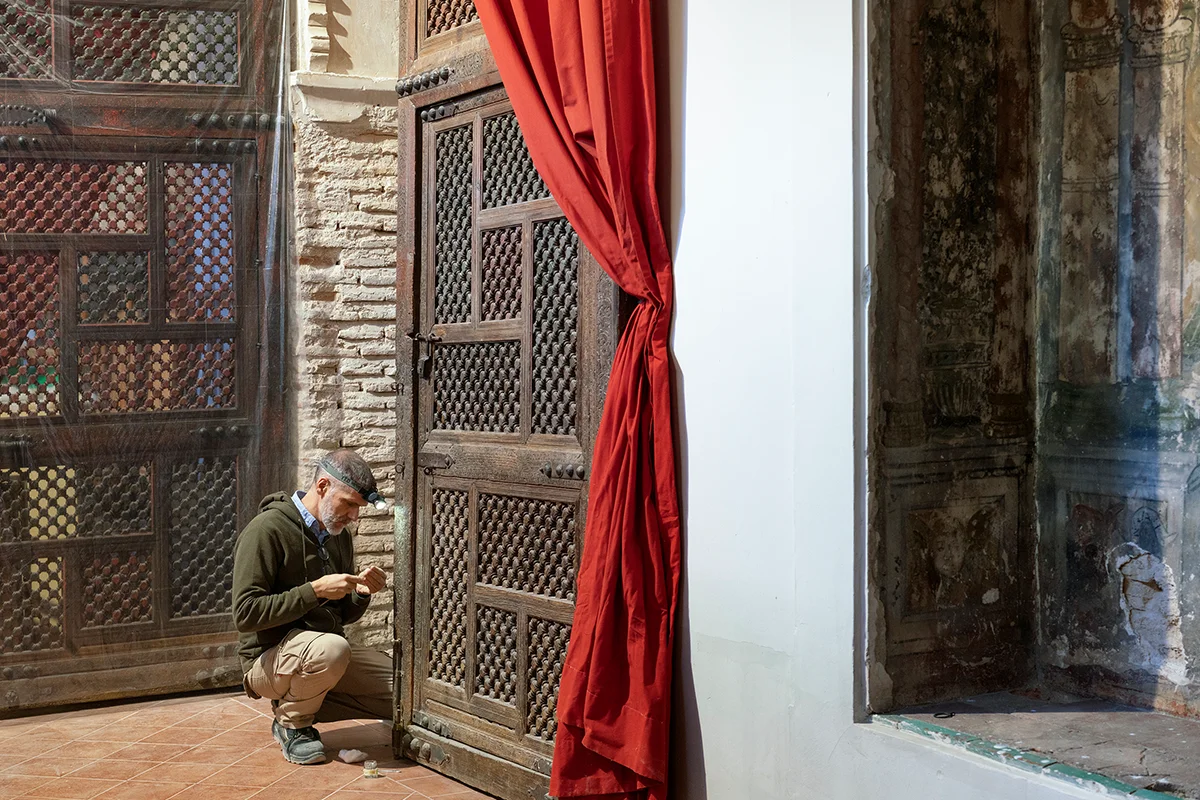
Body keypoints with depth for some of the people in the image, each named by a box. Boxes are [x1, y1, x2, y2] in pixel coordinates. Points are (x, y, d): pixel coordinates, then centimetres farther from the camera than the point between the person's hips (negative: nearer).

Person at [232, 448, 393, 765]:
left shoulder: (339, 536, 12)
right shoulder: (267, 530, -14)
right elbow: (246, 613, -21)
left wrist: (361, 593, -3)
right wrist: (314, 591, -24)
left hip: (323, 660, 8)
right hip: (268, 660, -7)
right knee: (331, 649, -39)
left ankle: (304, 704, 8)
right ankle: (291, 722, -8)